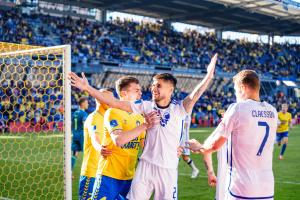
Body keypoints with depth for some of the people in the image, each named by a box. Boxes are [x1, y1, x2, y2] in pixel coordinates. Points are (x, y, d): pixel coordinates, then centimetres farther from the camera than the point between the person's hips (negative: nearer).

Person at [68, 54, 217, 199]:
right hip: (145, 165, 2)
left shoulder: (178, 109, -4)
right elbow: (114, 103, -2)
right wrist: (87, 88, -8)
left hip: (168, 169, -2)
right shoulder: (146, 106, 1)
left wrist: (208, 76, -40)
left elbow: (194, 96, -23)